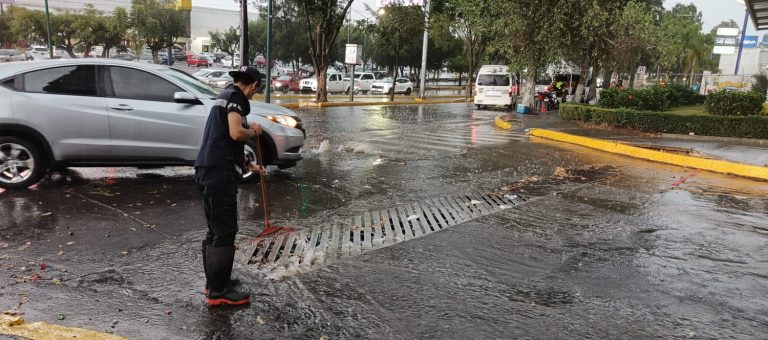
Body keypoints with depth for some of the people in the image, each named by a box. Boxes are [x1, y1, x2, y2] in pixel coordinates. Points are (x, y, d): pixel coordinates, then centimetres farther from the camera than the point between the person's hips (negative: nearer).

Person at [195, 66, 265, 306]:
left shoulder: (225, 96, 23)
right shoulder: (235, 97, -7)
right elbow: (236, 133, -22)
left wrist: (248, 165, 36)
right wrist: (254, 131, -1)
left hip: (210, 170, 10)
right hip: (219, 173, -10)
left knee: (215, 229, 17)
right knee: (225, 231, -4)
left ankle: (214, 282, 28)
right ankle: (218, 291, 3)